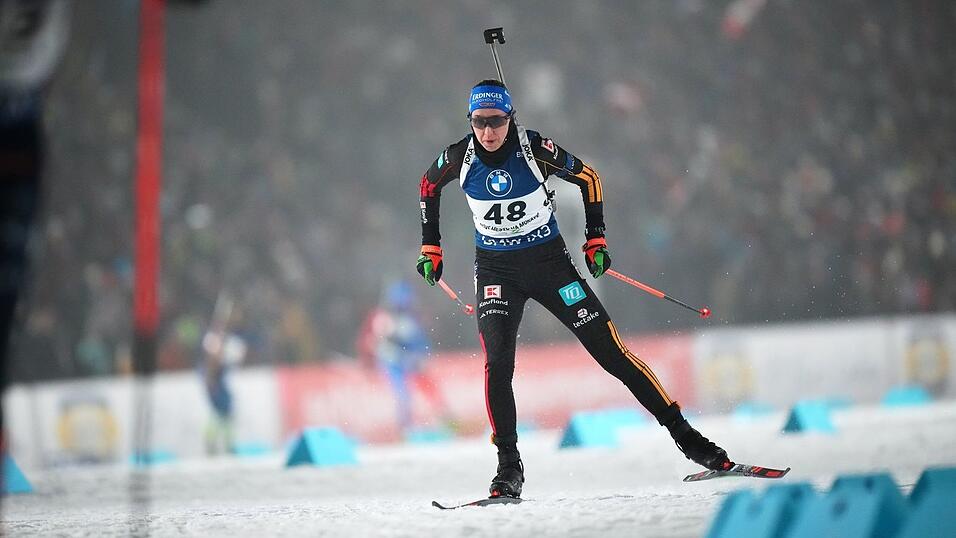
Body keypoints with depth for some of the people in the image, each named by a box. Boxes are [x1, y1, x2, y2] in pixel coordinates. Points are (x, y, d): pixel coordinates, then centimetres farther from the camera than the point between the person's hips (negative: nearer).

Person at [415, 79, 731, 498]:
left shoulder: (536, 149, -17)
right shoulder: (459, 158, -11)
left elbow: (588, 178, 0)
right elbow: (428, 188, 12)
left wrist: (596, 241, -2)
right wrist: (430, 248, 12)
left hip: (549, 261, -1)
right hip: (496, 270, 1)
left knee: (611, 351, -3)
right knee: (497, 363, -19)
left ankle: (683, 434, 4)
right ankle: (509, 468, -12)